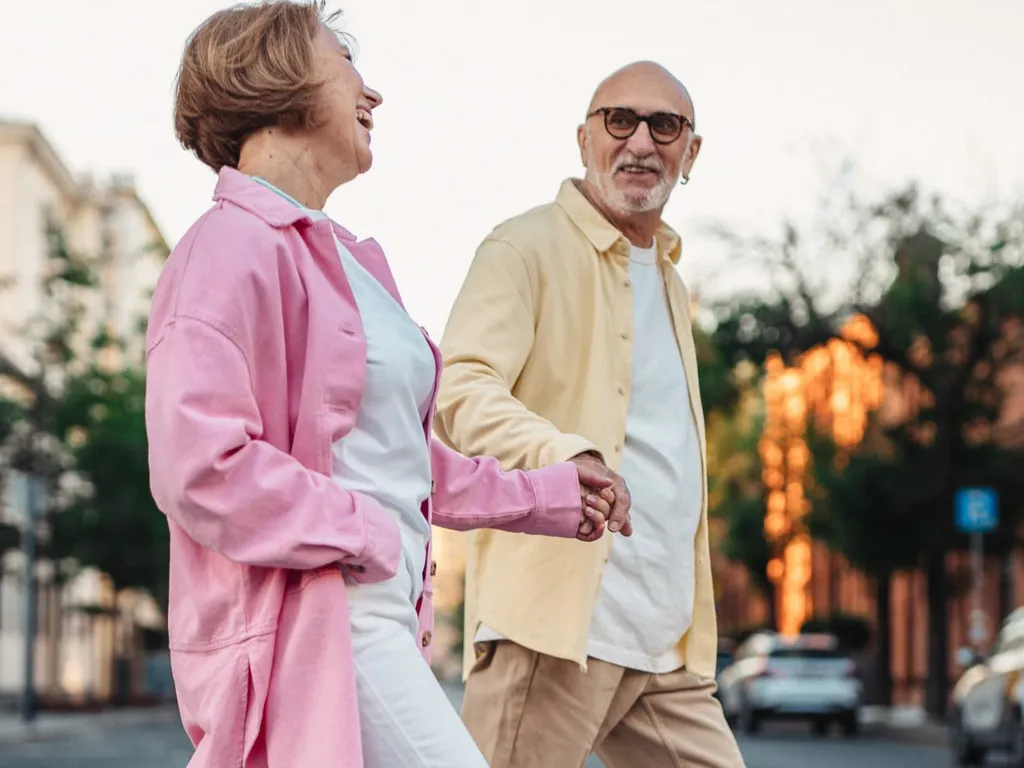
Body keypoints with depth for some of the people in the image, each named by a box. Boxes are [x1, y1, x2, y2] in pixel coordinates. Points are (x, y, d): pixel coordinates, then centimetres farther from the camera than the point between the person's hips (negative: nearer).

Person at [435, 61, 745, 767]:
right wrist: (565, 456, -36)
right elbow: (460, 391, -17)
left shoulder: (669, 282, 23)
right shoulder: (527, 248, -3)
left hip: (667, 642, 8)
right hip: (558, 625, -8)